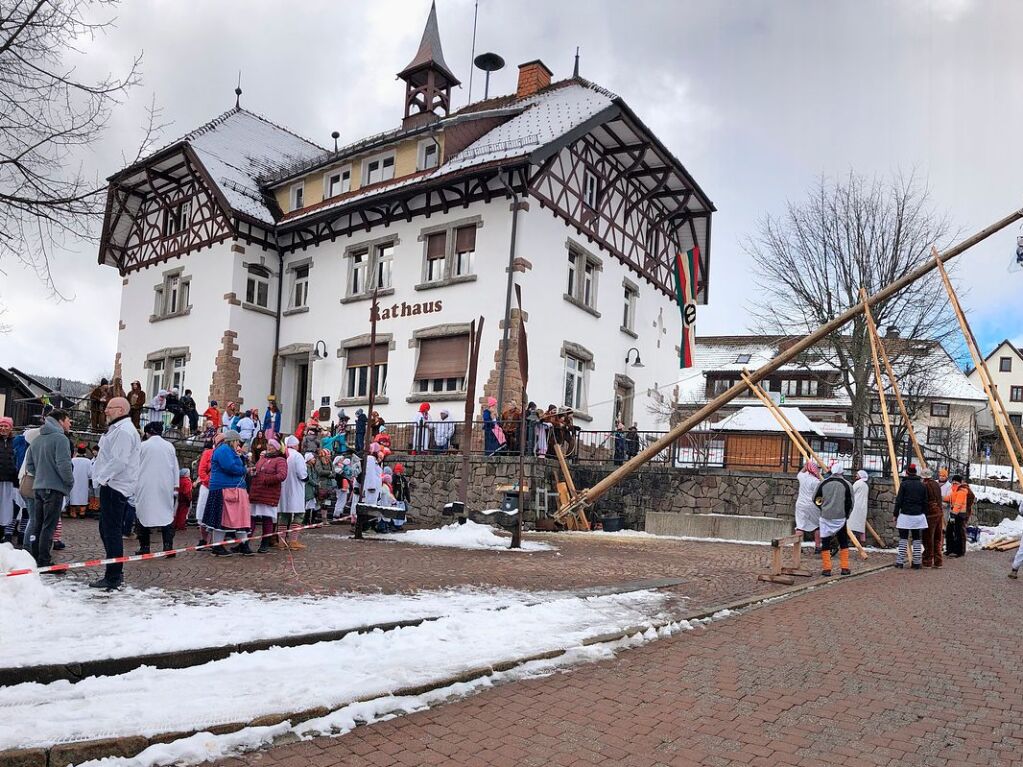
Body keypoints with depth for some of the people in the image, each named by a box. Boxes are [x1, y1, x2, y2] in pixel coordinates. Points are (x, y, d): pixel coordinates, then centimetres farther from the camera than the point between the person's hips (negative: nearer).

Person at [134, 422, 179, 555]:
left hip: (146, 486, -2)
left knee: (143, 514, 7)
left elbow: (136, 466, 1)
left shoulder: (143, 446, -3)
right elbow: (175, 467, 8)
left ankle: (144, 547, 7)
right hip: (165, 486, 2)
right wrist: (175, 485, 13)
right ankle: (168, 546, -5)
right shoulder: (169, 446, 4)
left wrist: (134, 484, 8)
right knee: (167, 514, 4)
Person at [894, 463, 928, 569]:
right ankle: (917, 562, 10)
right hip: (918, 516, 3)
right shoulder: (922, 485, 6)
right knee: (917, 540, 9)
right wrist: (925, 515, 16)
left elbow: (899, 501, -7)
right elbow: (925, 502, 8)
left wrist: (896, 515, 0)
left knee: (903, 540, 2)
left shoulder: (904, 484, -6)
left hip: (905, 515, -3)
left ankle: (900, 562, 2)